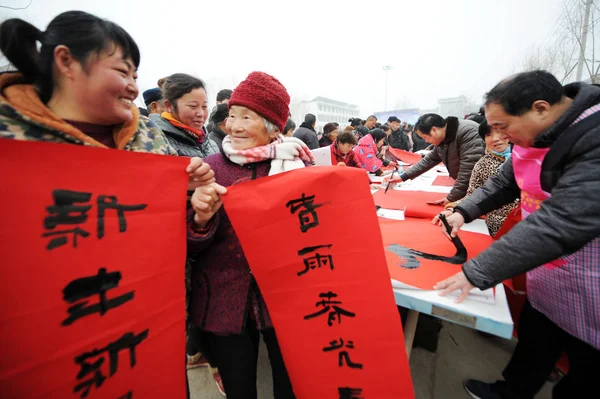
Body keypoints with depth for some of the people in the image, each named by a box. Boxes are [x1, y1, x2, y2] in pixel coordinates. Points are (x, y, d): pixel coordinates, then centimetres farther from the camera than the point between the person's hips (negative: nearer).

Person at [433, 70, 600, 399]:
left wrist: (477, 272, -34)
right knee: (533, 339, 21)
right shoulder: (534, 135, -3)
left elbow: (563, 222, -36)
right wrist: (463, 212, -6)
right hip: (547, 271, 7)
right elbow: (504, 183, 9)